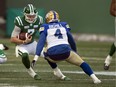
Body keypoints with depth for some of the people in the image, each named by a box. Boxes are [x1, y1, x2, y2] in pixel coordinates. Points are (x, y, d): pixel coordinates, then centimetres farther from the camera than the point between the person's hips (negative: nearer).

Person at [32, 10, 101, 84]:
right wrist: (75, 51, 44)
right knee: (81, 62, 16)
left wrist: (36, 57, -9)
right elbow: (71, 41, 27)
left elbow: (41, 42, -1)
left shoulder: (45, 28, 13)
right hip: (66, 51, 1)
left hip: (53, 55, -1)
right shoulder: (64, 25, 20)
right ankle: (94, 78, 1)